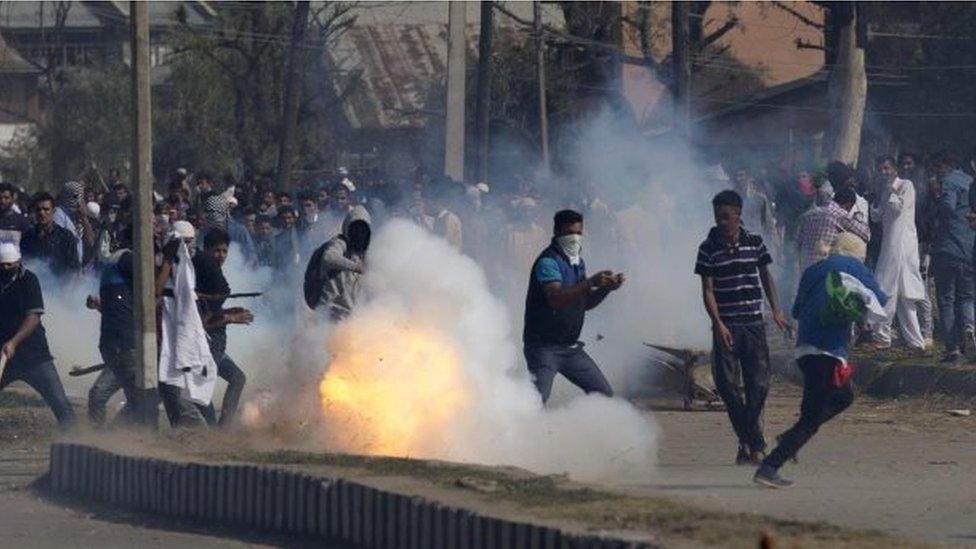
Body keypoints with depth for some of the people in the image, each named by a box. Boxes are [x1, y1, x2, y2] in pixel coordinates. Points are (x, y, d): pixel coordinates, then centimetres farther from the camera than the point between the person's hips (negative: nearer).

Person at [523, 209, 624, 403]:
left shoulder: (578, 262, 13)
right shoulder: (548, 262, -15)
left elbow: (584, 303, 19)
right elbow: (556, 300, -30)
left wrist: (606, 288, 2)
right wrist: (590, 283, -38)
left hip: (570, 347, 9)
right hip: (544, 346, -9)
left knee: (604, 395, 10)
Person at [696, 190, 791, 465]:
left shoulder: (754, 242, 4)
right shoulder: (709, 248, -2)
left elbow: (766, 277, 15)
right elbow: (707, 290, -3)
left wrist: (776, 311, 6)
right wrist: (718, 324, -13)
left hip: (754, 323, 1)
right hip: (726, 326, -1)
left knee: (758, 383, -5)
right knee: (728, 385, -4)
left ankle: (750, 444, 3)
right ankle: (753, 442, 7)